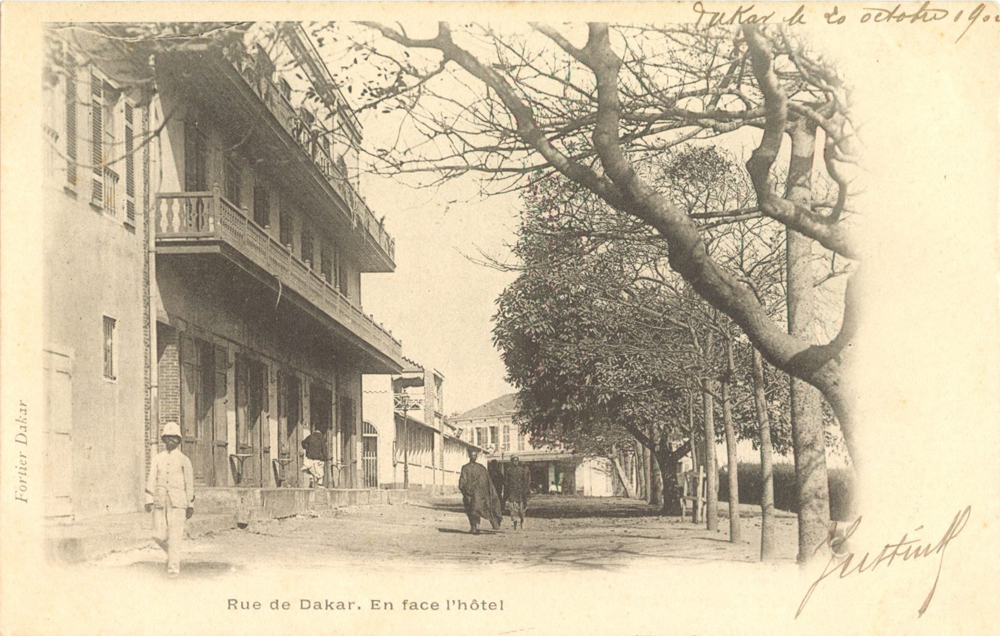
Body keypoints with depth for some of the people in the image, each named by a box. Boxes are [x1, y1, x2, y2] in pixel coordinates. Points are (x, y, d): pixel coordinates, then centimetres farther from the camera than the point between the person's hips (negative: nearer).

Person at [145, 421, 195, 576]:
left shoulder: (184, 460, 5)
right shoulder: (157, 459, 9)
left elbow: (189, 483, 7)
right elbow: (151, 480, 3)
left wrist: (191, 505, 5)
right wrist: (149, 500, -8)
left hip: (178, 502, -2)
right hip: (160, 502, 2)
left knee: (174, 535, -8)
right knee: (159, 535, 1)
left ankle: (173, 567, -3)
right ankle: (172, 553, 30)